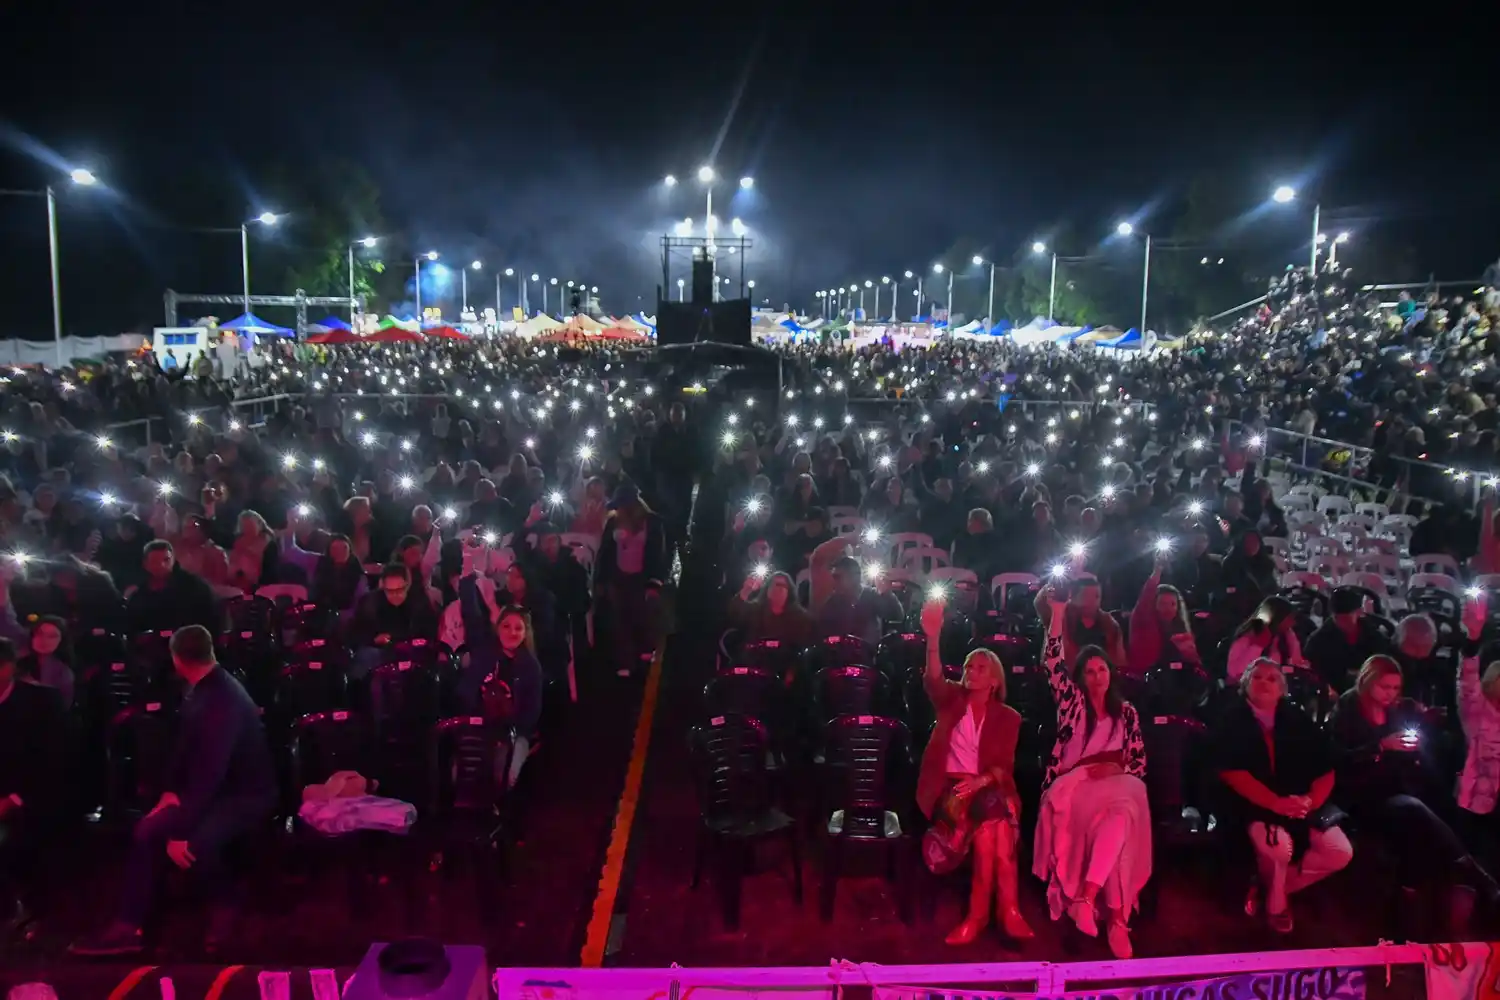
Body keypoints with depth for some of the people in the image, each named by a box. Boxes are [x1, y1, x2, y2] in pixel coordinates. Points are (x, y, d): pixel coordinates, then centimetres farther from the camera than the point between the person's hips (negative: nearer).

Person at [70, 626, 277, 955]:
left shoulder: (221, 702, -29)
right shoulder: (203, 688, 1)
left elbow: (209, 773, -31)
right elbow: (185, 746, 13)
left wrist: (180, 832, -27)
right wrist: (172, 791, 3)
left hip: (246, 794, -10)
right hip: (217, 787, 10)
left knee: (196, 843, -32)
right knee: (147, 831, -3)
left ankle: (224, 909, -1)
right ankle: (127, 928, 4)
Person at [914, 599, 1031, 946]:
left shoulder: (1007, 717, 12)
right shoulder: (953, 699, 9)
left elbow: (1004, 765, 0)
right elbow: (933, 681, -16)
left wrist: (980, 782, -23)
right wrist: (933, 638, -35)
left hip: (989, 788, 1)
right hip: (950, 787, -1)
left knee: (990, 824, -33)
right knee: (989, 828, -30)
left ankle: (978, 914, -26)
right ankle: (1007, 911, -23)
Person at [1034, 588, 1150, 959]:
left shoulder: (1125, 711, 20)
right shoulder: (1072, 701, 14)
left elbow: (1139, 760, 17)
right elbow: (1053, 664, -2)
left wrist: (1116, 768, -7)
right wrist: (1058, 611, -9)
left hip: (1116, 783, 3)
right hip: (1073, 785, -2)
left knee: (1125, 810, -35)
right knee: (1118, 817, -34)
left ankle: (1085, 898, -36)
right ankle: (1116, 917, -30)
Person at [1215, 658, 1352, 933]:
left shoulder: (1298, 720, 10)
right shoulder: (1233, 720, -2)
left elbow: (1326, 770, 7)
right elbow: (1232, 772, -14)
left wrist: (1309, 801, -13)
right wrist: (1276, 803, -23)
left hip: (1302, 806, 5)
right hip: (1254, 806, -5)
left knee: (1341, 852, -13)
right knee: (1279, 846, -32)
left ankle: (1269, 887, 7)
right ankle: (1275, 903, 2)